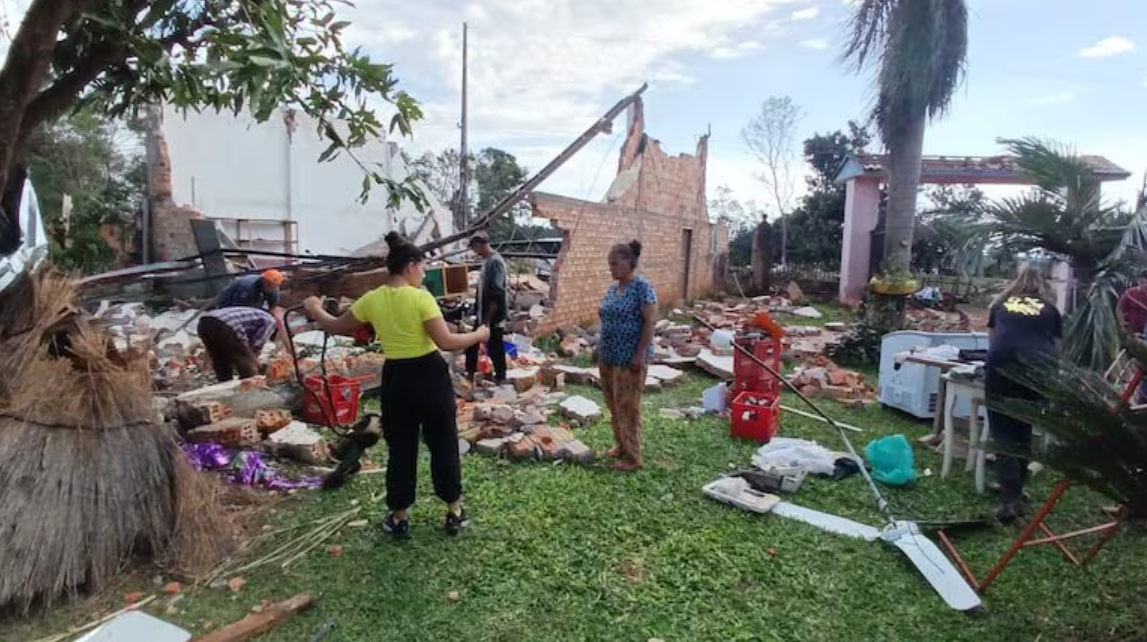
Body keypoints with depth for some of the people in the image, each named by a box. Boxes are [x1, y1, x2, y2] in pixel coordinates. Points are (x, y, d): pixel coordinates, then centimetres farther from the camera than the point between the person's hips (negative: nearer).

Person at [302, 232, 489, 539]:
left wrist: (314, 309, 28)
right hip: (430, 376, -3)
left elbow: (336, 327, 10)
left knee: (400, 448, 15)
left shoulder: (372, 300, -3)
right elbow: (446, 342, -19)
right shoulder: (421, 298, -16)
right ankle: (454, 513, 22)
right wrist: (478, 334, -4)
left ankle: (399, 518, 24)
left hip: (396, 379, 3)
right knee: (444, 444, 11)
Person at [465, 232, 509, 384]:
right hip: (483, 314, 10)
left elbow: (496, 294, -26)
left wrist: (488, 319, -25)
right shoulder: (487, 260, 10)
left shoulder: (495, 261, -21)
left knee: (495, 348, 3)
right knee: (472, 343, 17)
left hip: (493, 317, -10)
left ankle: (500, 378, 17)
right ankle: (470, 373, 30)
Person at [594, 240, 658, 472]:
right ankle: (620, 445, 31)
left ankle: (633, 457, 9)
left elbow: (650, 322, -17)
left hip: (629, 359, -8)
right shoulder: (612, 289, 11)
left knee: (627, 407, -2)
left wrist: (640, 355, -21)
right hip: (608, 357, 8)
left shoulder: (642, 287, -14)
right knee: (613, 405, 16)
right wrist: (599, 348, 16)